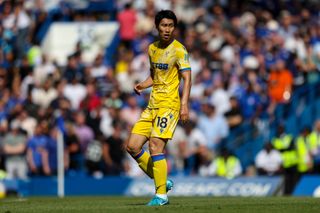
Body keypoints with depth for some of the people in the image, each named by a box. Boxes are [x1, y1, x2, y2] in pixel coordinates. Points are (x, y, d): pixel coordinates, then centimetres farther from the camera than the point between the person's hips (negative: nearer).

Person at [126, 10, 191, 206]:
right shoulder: (152, 48, 14)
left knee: (156, 146, -17)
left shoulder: (178, 49, -7)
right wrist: (143, 85, 6)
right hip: (152, 105, 8)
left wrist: (184, 105, -24)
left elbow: (187, 78, -13)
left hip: (169, 104, -8)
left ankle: (161, 195, -9)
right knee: (133, 146, 2)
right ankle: (162, 182, 14)